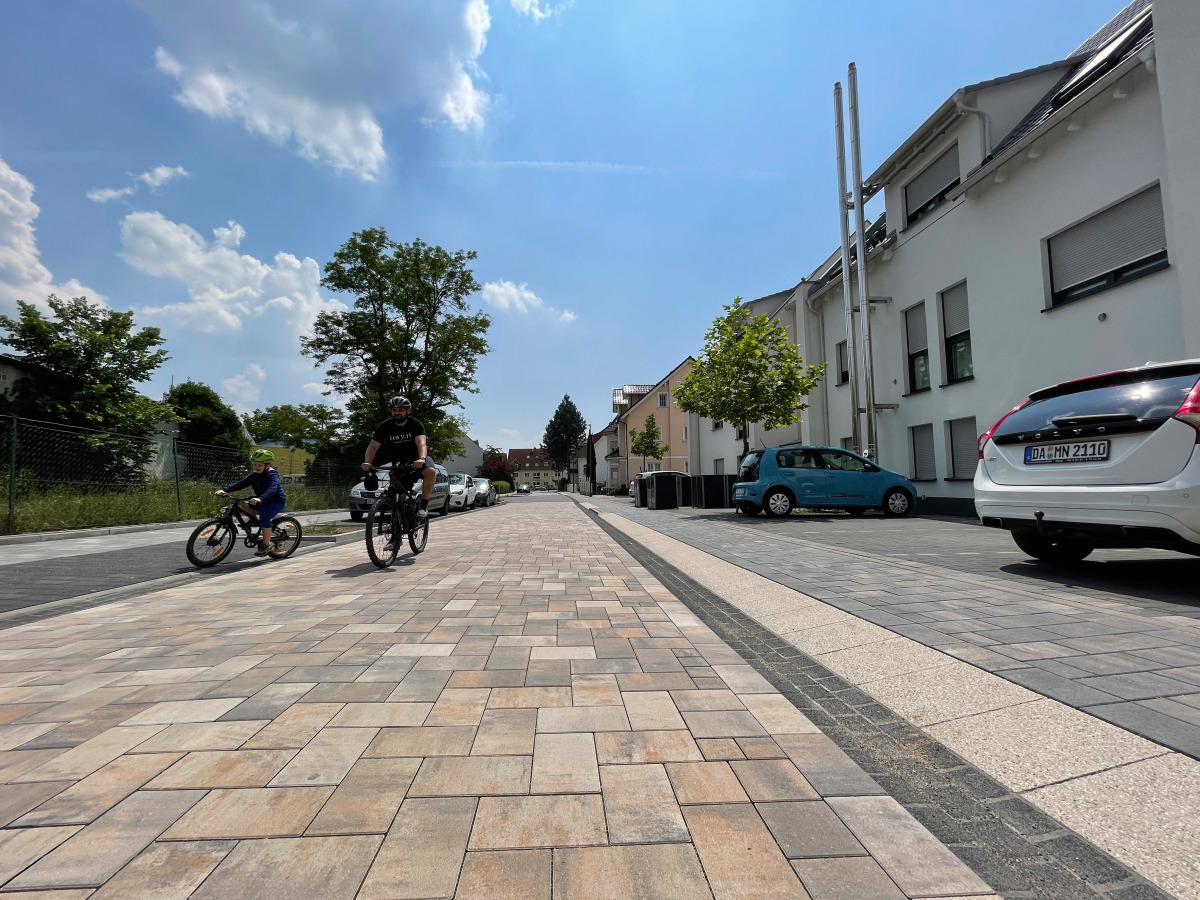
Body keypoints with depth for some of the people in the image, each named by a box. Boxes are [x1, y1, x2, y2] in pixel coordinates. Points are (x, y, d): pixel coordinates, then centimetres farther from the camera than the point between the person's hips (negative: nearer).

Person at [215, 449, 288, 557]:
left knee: (264, 517, -28)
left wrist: (260, 499, -54)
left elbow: (272, 489, -37)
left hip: (277, 501, -8)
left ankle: (266, 544, -15)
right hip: (263, 501, 8)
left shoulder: (272, 475, -19)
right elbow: (241, 483, -5)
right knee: (242, 504, -7)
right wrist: (224, 489, -21)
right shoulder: (255, 475, 3)